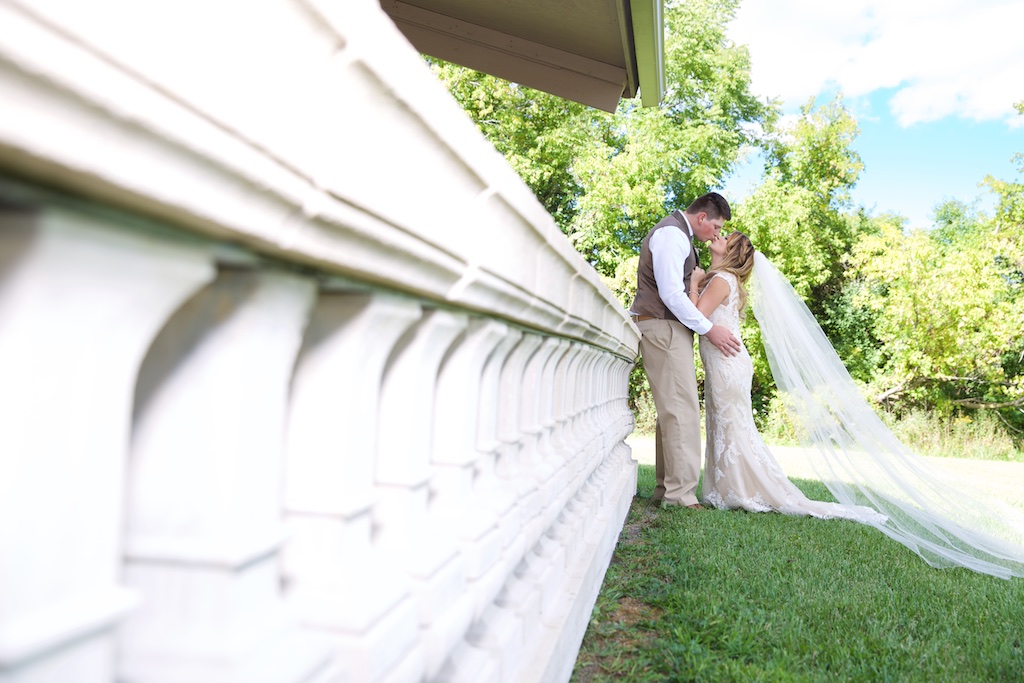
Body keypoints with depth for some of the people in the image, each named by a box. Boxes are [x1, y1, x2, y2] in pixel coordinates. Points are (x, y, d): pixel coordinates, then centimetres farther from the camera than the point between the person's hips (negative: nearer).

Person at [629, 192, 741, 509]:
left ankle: (666, 489, 13)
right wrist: (709, 328, -15)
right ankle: (681, 494, -12)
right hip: (663, 327, -11)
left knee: (672, 409, 9)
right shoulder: (671, 233, -11)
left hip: (671, 330, 11)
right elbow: (671, 293, -19)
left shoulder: (680, 235, 22)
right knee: (681, 408, -13)